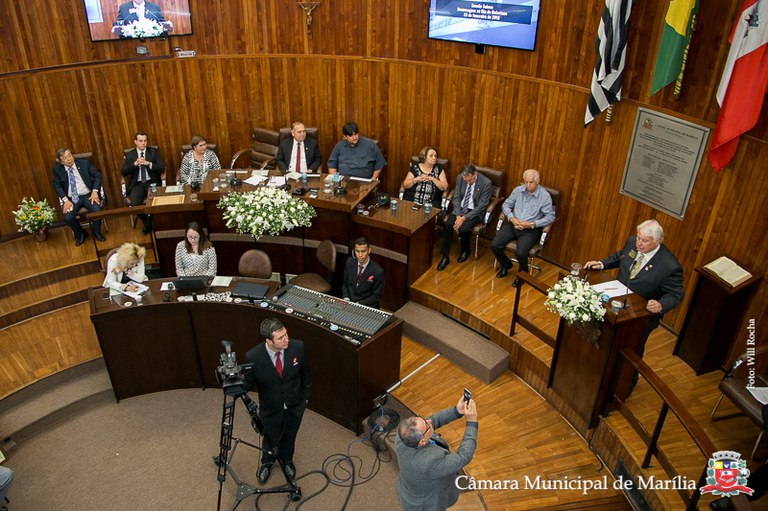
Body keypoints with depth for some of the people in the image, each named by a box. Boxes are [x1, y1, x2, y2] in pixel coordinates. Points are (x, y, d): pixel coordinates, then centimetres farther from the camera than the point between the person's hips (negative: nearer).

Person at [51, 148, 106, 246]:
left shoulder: (84, 163, 0)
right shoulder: (57, 169, 1)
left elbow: (97, 175, 3)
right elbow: (57, 185, 3)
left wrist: (95, 192, -9)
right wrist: (65, 200, -11)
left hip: (88, 196, -1)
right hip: (72, 199, 1)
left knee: (97, 211, -28)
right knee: (68, 217, -25)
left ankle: (96, 232, 3)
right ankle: (80, 234, 7)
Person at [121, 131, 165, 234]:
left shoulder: (154, 151, 9)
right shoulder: (128, 155, 10)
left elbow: (162, 168, -1)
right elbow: (123, 172, 0)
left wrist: (148, 163, -16)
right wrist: (135, 164, -15)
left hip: (152, 182, -1)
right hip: (137, 184, 1)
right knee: (135, 203, -27)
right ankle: (147, 223, -1)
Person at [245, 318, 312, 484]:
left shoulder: (297, 347, -25)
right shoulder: (253, 357, -31)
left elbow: (305, 374, -6)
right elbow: (247, 383, -17)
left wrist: (305, 397, 4)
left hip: (295, 406, 2)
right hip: (271, 409, -1)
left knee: (290, 436, 27)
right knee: (271, 440, 23)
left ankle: (287, 460, 60)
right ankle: (267, 463, 58)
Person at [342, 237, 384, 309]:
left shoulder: (378, 271, -17)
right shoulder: (349, 262, -2)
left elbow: (376, 296, -8)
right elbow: (345, 284, 10)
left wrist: (358, 304, -17)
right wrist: (346, 299, -7)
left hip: (366, 305, -4)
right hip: (348, 301, 4)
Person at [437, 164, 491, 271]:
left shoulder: (486, 183, -19)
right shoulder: (459, 178, -6)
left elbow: (481, 205, -17)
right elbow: (456, 197, -2)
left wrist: (464, 218, -23)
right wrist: (458, 216, -17)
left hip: (474, 211, -3)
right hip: (460, 208, 4)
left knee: (463, 228, -29)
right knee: (448, 224, -24)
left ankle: (465, 250, 4)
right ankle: (445, 257, -13)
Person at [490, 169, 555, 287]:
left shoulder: (545, 196, -10)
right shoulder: (518, 190, 2)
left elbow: (550, 217, -10)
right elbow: (506, 205, 9)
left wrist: (531, 224, -19)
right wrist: (512, 218, -10)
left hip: (531, 230, -4)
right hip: (513, 225, 4)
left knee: (520, 252, -28)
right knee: (495, 245, -16)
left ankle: (523, 272, 7)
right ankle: (506, 264, 17)